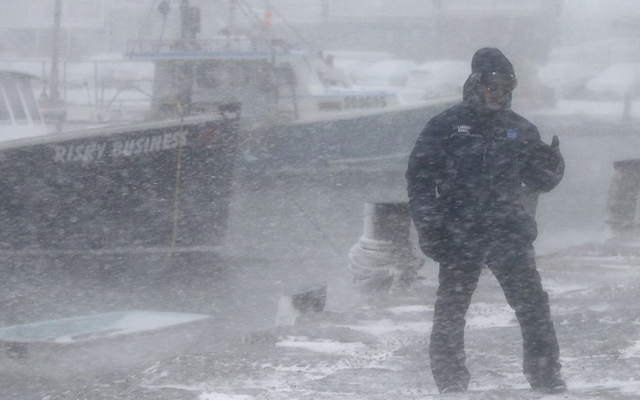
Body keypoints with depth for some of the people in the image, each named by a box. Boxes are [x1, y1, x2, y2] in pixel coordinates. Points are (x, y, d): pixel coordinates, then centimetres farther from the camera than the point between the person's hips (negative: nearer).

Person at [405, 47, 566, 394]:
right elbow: (419, 177, 1)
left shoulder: (520, 130, 12)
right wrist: (429, 226, -7)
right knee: (451, 310, 0)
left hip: (508, 232, 2)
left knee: (533, 306, -4)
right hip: (459, 234, -2)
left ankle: (547, 377, 4)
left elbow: (540, 182, 17)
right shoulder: (446, 126, 1)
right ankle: (450, 380, 12)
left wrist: (551, 164, -7)